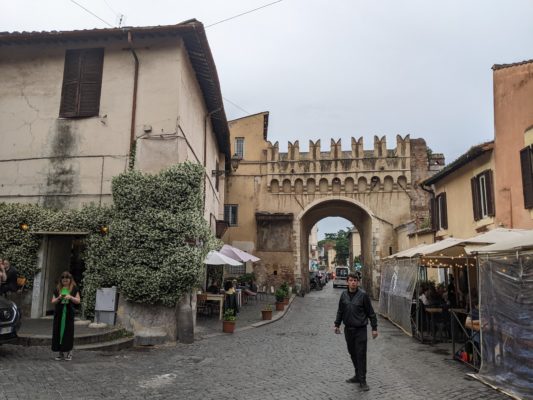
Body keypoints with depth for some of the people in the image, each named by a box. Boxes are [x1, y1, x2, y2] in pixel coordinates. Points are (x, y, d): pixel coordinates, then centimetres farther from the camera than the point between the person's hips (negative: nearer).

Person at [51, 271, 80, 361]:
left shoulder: (74, 288, 3)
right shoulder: (57, 289, 9)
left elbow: (78, 301, 1)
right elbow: (53, 301, 9)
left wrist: (71, 297, -15)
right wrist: (58, 298, -11)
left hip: (69, 313, -2)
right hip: (59, 313, 2)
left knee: (68, 332, -3)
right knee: (58, 332, 1)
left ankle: (69, 352, 7)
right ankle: (60, 353, 12)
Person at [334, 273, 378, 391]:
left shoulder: (363, 295, -10)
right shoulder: (344, 295, 2)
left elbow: (371, 312, -5)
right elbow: (340, 311, 14)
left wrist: (374, 328, -4)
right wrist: (337, 324, 13)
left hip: (360, 329, -5)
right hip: (348, 329, 5)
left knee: (361, 355, -2)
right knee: (352, 354, 15)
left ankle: (362, 380, 8)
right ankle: (358, 375, 31)